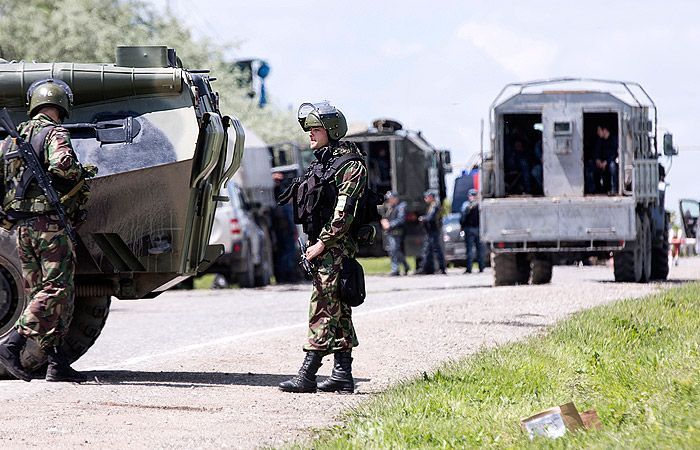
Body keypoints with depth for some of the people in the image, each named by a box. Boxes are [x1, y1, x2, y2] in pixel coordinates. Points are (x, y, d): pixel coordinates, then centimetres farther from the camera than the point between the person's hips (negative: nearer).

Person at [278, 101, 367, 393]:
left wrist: (322, 243, -20)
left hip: (335, 247, -10)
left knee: (324, 307, -11)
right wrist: (314, 244, 17)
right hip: (321, 246, 10)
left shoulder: (350, 164, -10)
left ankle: (307, 374, -15)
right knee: (337, 311, 10)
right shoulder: (322, 161, 19)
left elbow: (345, 211, -18)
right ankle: (343, 375, 11)